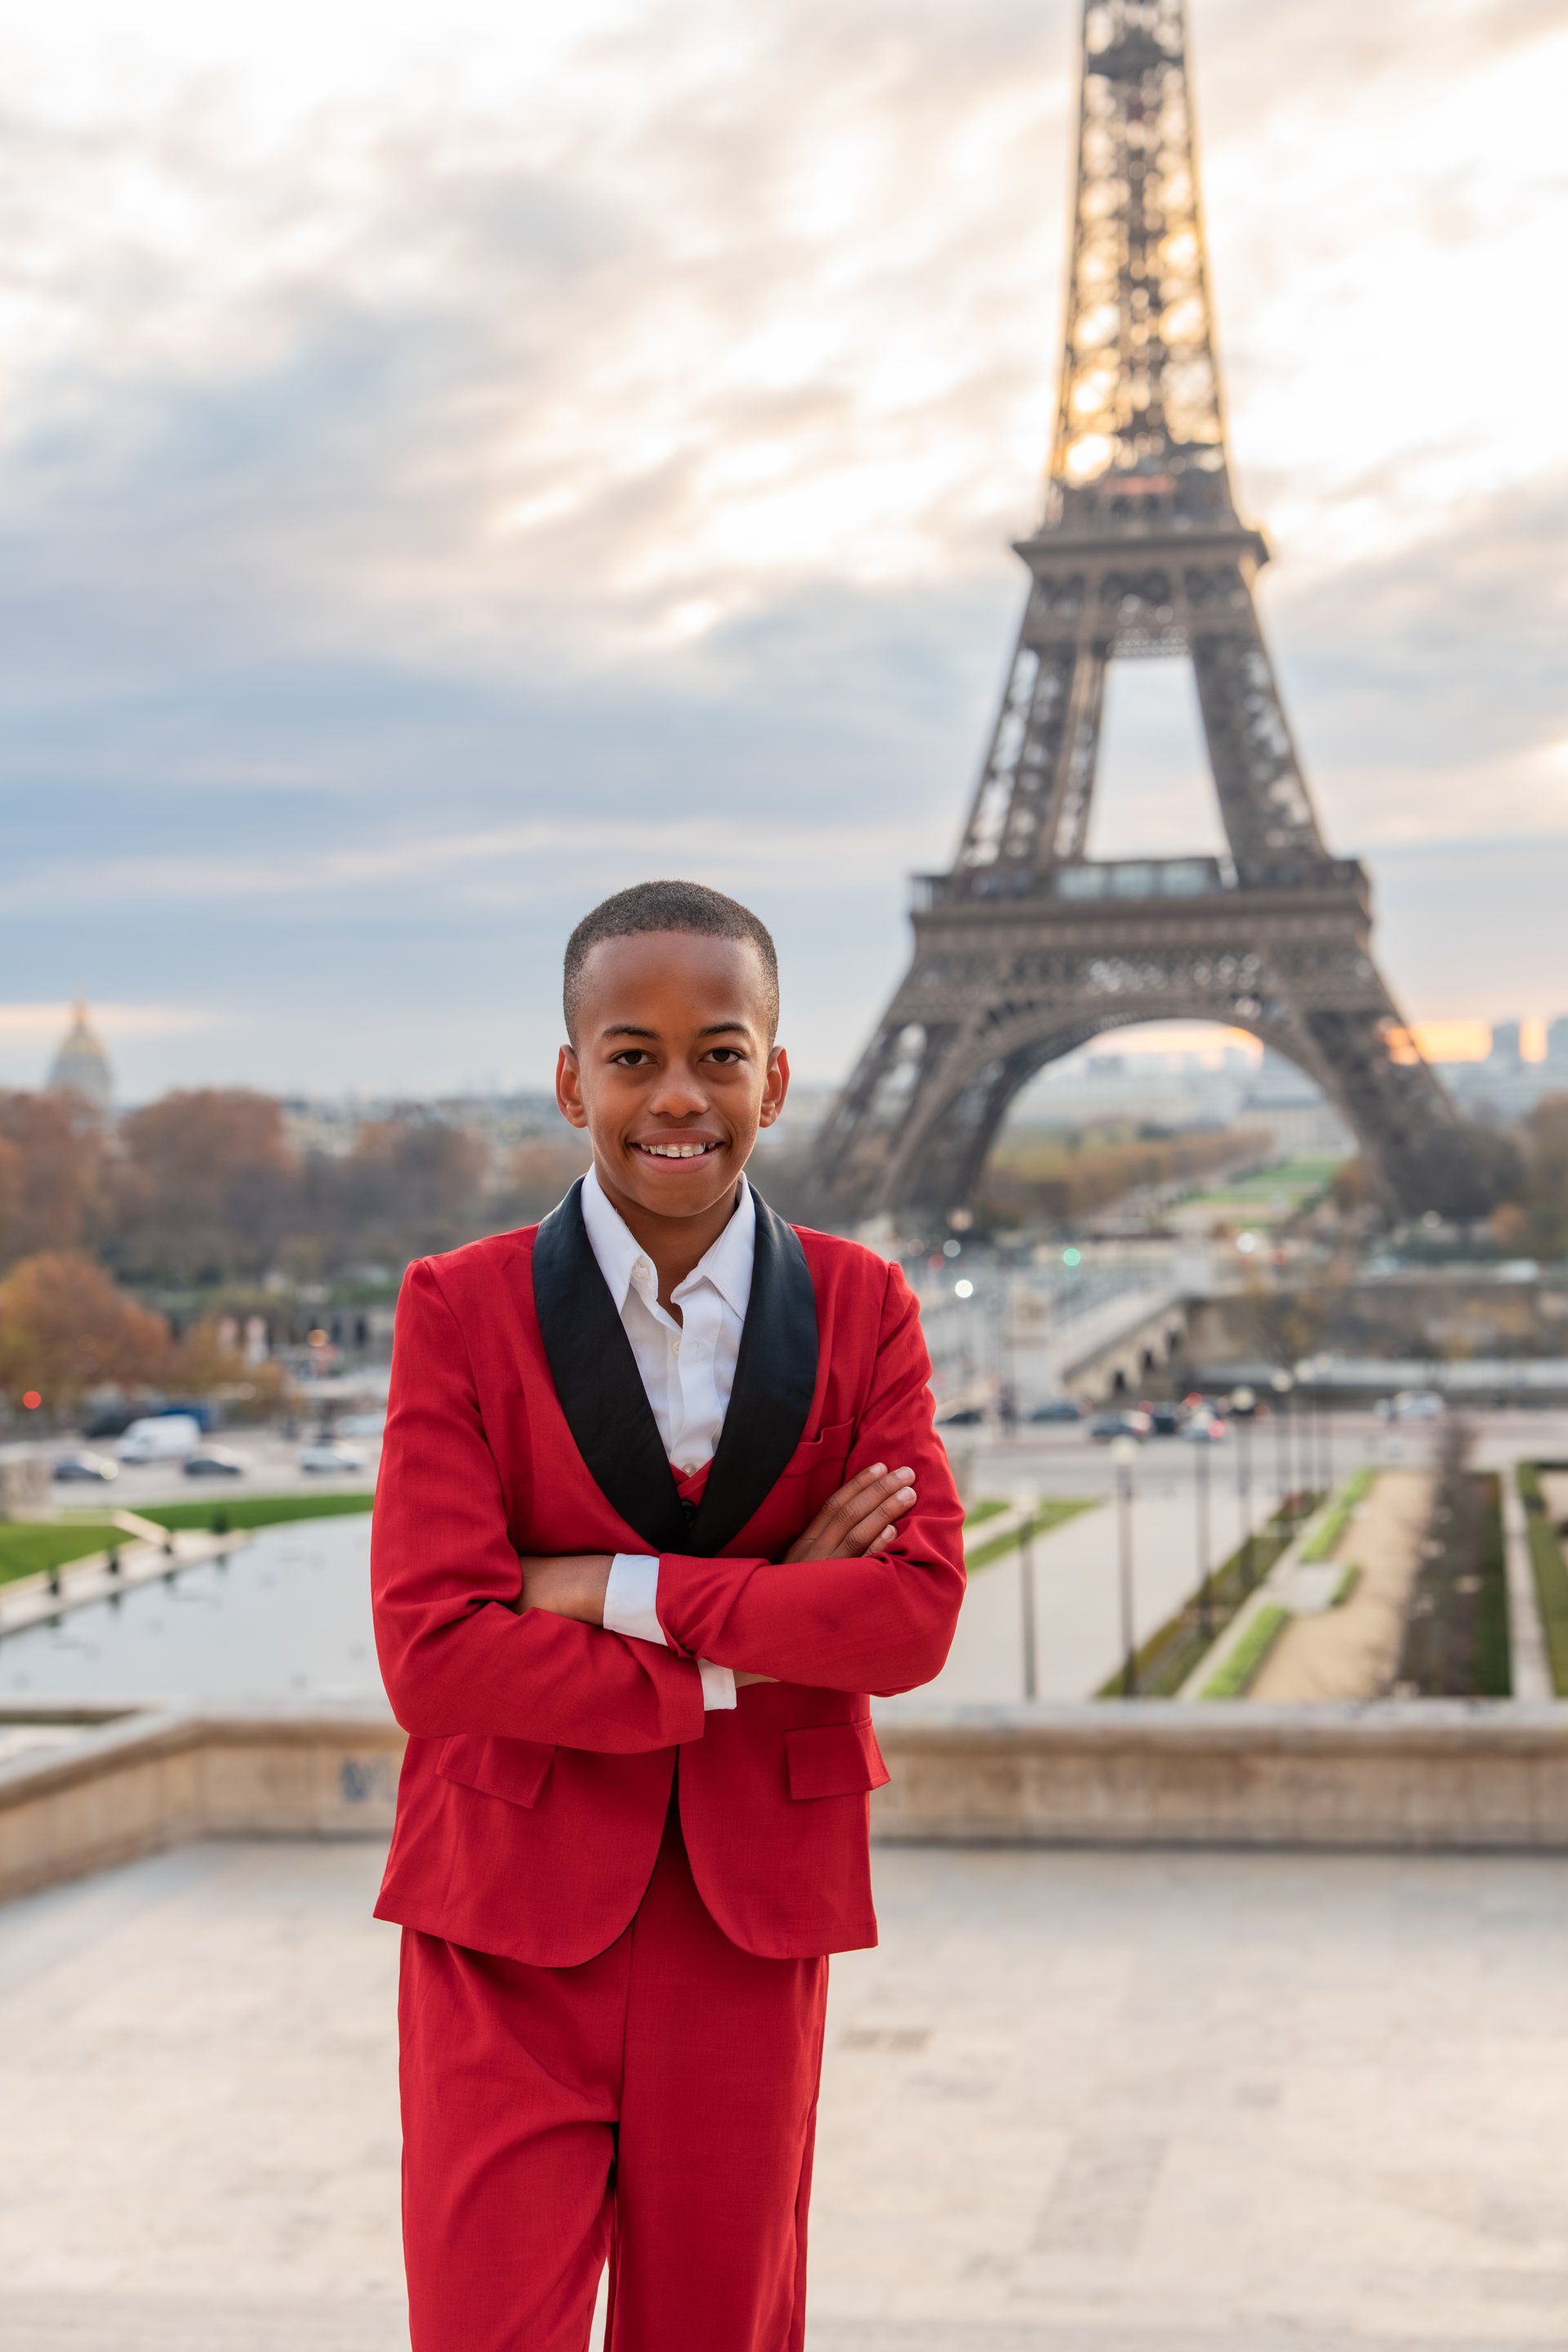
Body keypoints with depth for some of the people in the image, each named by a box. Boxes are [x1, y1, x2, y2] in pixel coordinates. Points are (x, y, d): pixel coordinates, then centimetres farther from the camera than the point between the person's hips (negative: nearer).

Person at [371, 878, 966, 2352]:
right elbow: (431, 1650, -14)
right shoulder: (460, 1310, -4)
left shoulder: (860, 1309, 2)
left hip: (751, 1915, 2)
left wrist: (615, 1589, -15)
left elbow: (918, 1614, -9)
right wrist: (759, 1647, -14)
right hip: (514, 1915, -2)